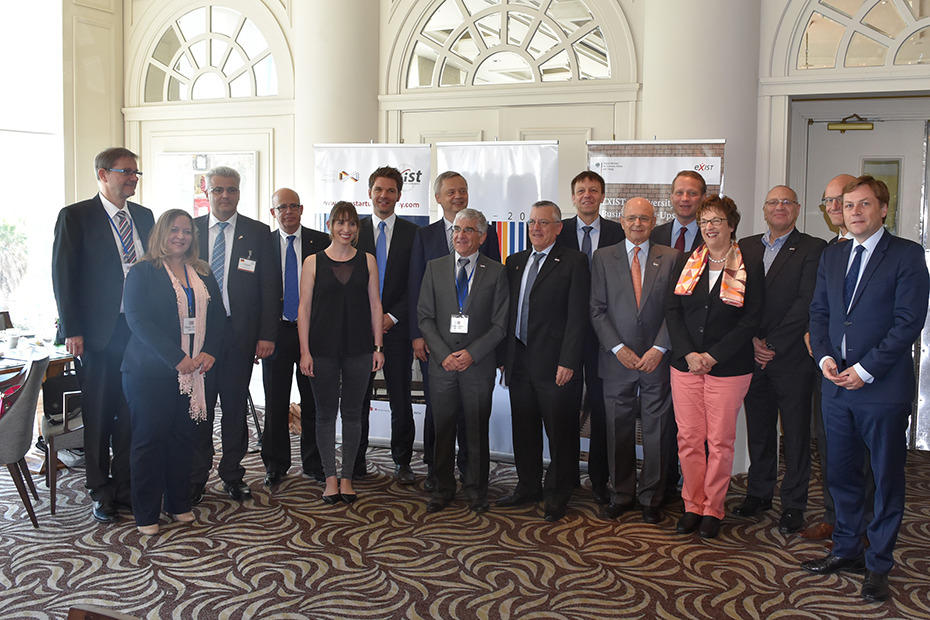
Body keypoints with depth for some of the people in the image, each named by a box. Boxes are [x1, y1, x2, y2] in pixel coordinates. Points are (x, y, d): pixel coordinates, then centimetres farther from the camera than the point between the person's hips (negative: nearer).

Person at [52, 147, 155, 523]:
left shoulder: (144, 217, 11)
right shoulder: (75, 216, -4)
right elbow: (63, 276, -7)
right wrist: (72, 331, -12)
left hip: (140, 329, 4)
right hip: (100, 333, -4)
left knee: (131, 413, 10)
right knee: (99, 415, 6)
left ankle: (125, 485, 24)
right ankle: (101, 492, 20)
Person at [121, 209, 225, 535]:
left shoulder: (202, 274, 13)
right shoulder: (142, 272, -4)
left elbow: (218, 315, 10)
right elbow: (138, 320, -13)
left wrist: (209, 352, -8)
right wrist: (177, 358, -19)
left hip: (193, 371, 5)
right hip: (151, 372, -5)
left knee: (183, 438, 10)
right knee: (150, 438, 3)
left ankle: (179, 503, 23)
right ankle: (146, 513, 13)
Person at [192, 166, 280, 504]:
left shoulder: (258, 233, 3)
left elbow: (270, 287, 0)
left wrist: (267, 335, -7)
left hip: (240, 333, 0)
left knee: (236, 407, 9)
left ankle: (232, 474, 23)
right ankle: (196, 478, 18)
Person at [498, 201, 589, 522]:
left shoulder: (574, 262, -5)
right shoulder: (515, 262, 13)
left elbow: (577, 315, -10)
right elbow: (507, 312, 14)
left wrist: (568, 362, -16)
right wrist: (504, 355, 9)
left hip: (554, 363, -5)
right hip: (519, 362, 6)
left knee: (560, 432, 5)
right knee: (524, 431, 14)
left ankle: (557, 495, 19)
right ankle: (529, 486, 30)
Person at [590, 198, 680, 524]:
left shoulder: (670, 258, 5)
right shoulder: (603, 258, 6)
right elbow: (597, 310, 2)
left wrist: (659, 349, -10)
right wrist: (619, 348, -8)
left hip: (657, 360, 0)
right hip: (617, 361, 1)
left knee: (656, 432, 4)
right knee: (618, 432, 7)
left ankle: (651, 499, 18)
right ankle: (622, 495, 22)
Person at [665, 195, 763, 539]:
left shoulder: (750, 269, 0)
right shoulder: (686, 265, 9)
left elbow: (750, 322, -6)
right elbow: (673, 311, 4)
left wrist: (713, 356, -13)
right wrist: (688, 354, -9)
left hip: (728, 368, -3)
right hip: (685, 365, 3)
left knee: (720, 442, 3)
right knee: (689, 439, 5)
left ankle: (713, 510, 17)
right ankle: (692, 506, 19)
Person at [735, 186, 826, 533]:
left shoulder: (813, 249, -2)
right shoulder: (745, 247, 12)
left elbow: (806, 303, -10)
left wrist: (772, 345, -13)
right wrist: (752, 341, -6)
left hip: (792, 358, -4)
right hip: (752, 357, 4)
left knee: (795, 433, 4)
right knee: (758, 429, 13)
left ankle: (793, 504, 14)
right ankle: (759, 493, 28)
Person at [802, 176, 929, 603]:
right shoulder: (832, 256, 12)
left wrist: (865, 369, -15)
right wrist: (824, 356, -4)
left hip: (883, 388, -5)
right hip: (837, 385, 5)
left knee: (887, 479, 6)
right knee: (840, 473, 14)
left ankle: (878, 564, 18)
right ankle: (847, 549, 30)